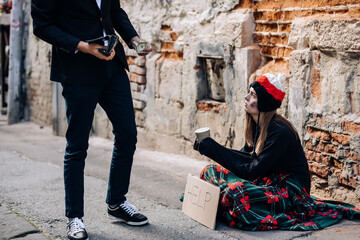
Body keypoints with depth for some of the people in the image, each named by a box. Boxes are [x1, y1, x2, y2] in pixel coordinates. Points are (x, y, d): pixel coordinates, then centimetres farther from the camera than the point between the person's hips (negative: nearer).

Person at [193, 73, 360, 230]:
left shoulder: (280, 133, -24)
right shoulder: (258, 125, 3)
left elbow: (252, 171, -23)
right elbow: (246, 158, 5)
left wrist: (213, 149, -22)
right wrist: (210, 148, -7)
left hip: (290, 191, -9)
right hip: (269, 180, 9)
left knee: (237, 191, -36)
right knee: (211, 171, -3)